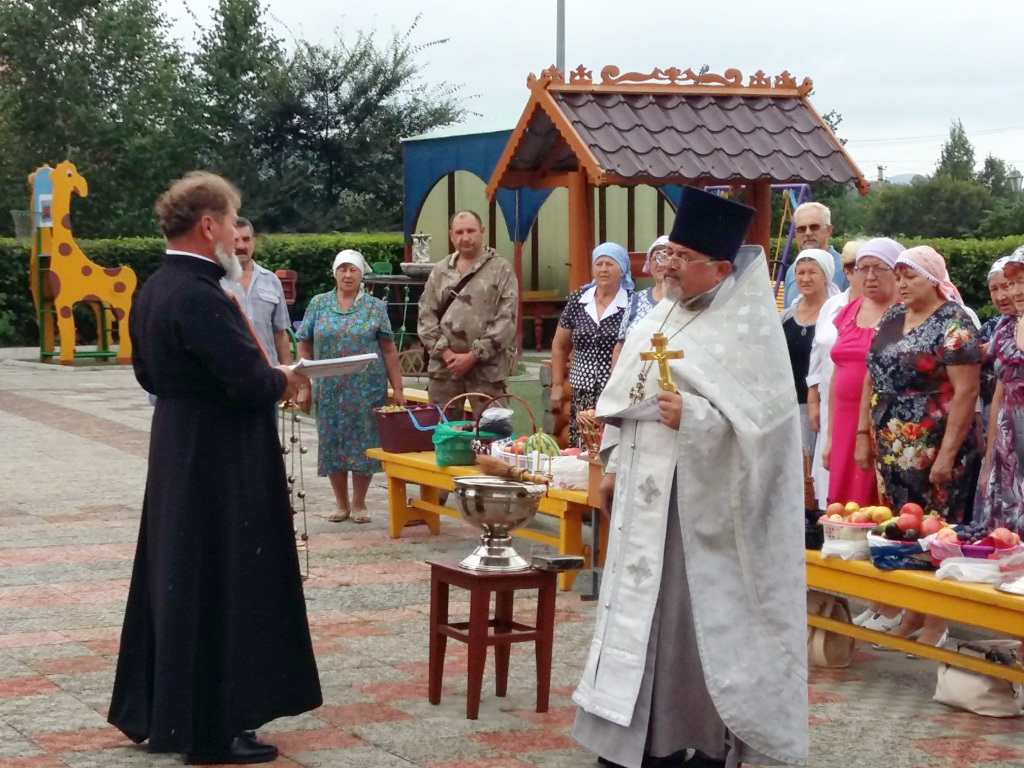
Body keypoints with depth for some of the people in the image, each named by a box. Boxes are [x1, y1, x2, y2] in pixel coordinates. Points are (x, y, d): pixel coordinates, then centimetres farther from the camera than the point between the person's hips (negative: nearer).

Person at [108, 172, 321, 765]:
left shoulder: (154, 290, 8)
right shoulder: (200, 296, -23)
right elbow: (249, 379, -26)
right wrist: (283, 381, -5)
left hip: (178, 453, 10)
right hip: (220, 464, -10)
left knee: (176, 580, 17)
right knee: (220, 587, -1)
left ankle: (155, 710, 26)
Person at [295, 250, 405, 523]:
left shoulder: (375, 307, 2)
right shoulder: (318, 304, 5)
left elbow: (388, 350, 2)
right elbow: (305, 349, 5)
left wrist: (397, 388, -1)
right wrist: (303, 386, 0)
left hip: (367, 390, -1)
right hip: (329, 390, 1)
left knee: (363, 444, 2)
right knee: (332, 444, 5)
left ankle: (359, 503, 15)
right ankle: (341, 503, 18)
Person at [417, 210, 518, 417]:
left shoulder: (501, 270, 1)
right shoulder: (439, 271, 13)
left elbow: (506, 320, -7)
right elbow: (426, 316, 8)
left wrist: (473, 356, -11)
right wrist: (445, 353, -6)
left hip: (486, 368, -4)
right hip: (444, 367, 4)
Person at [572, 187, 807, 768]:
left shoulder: (748, 328, -12)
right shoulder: (664, 316, 11)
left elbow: (758, 420, -18)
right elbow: (628, 398, 17)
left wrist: (693, 418, -29)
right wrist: (616, 465, 16)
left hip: (700, 499, -8)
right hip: (648, 493, 8)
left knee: (701, 615, -2)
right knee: (648, 608, 11)